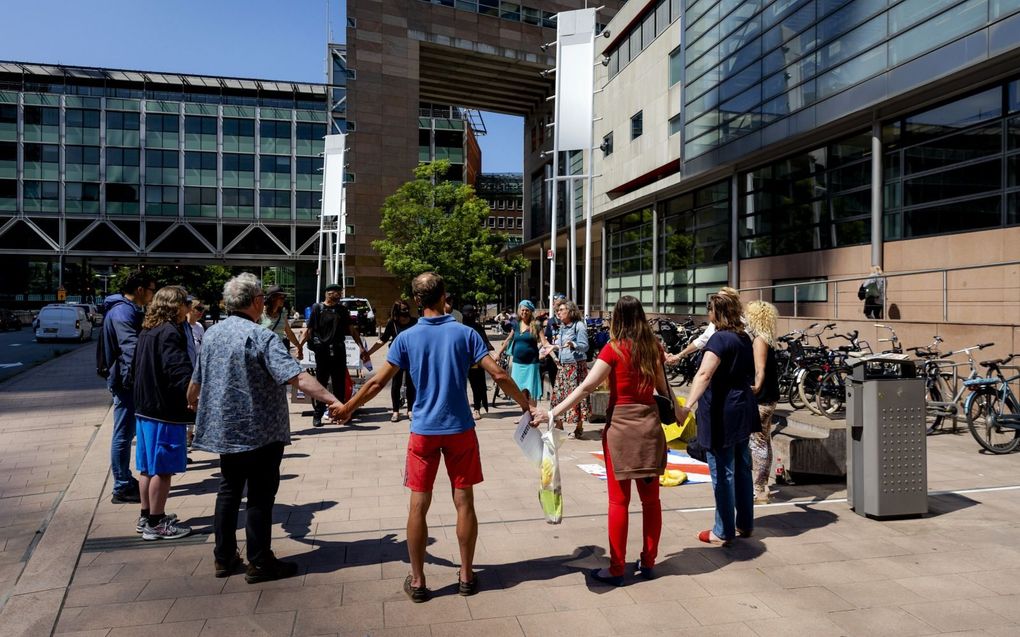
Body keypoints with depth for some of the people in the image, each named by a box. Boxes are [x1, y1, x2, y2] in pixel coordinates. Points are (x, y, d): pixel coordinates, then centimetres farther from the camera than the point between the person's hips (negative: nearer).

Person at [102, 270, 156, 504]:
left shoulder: (130, 310, 15)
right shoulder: (122, 312, -17)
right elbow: (132, 348, -28)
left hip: (130, 380, 10)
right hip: (126, 381, -10)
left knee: (126, 433, 17)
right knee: (123, 434, -2)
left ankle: (126, 482, 27)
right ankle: (122, 488, 6)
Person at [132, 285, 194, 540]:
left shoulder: (146, 332, 12)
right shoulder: (170, 333, -17)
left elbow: (136, 370, 20)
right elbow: (181, 373, -27)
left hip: (146, 408, 10)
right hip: (166, 411, -9)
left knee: (148, 467, 16)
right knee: (162, 469, 0)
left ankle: (146, 516, 26)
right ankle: (156, 523, 8)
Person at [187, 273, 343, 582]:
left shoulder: (212, 333, 4)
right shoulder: (262, 337, -19)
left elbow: (197, 379, 18)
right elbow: (297, 377, -31)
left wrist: (192, 402, 38)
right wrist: (334, 401, -36)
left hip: (222, 429, 7)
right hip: (260, 432, -7)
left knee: (229, 490, 17)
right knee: (260, 496, 3)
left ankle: (224, 557, 25)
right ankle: (259, 563, 11)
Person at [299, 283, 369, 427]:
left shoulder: (342, 309, 11)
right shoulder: (318, 308, 1)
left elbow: (352, 330, 11)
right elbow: (308, 329, -5)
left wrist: (361, 348, 6)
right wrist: (300, 345, -19)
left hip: (339, 351, 3)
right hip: (322, 351, -3)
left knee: (340, 385, 8)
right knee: (320, 383, 2)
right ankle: (317, 415, 9)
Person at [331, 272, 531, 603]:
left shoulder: (407, 338, -3)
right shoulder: (465, 333, -5)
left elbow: (377, 382, 0)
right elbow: (498, 375, -9)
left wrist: (347, 408, 15)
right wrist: (525, 403, 5)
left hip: (423, 431, 0)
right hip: (460, 430, 0)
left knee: (418, 506, 8)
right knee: (464, 502, 9)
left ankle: (417, 581, 16)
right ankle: (466, 576, 20)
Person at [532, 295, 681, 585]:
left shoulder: (614, 349, -10)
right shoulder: (653, 347, 4)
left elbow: (586, 387, -17)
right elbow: (663, 387, 11)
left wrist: (552, 413, -18)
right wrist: (679, 411, 28)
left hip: (620, 425, -4)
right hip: (650, 424, 5)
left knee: (619, 499, 3)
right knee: (650, 497, 13)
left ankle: (616, 569, 10)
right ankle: (648, 562, 24)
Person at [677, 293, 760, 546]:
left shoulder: (720, 338, -17)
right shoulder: (744, 338, 10)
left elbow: (704, 375, -32)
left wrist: (687, 406, -40)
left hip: (722, 413, -9)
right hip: (743, 409, 9)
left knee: (722, 472, -1)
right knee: (742, 467, 16)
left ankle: (723, 532, 7)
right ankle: (745, 524, 27)